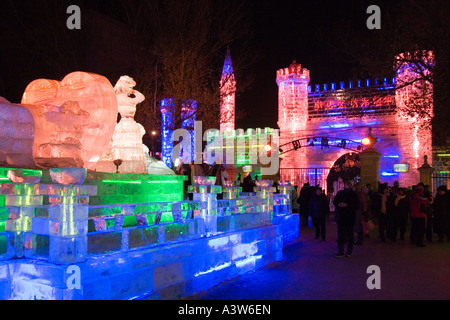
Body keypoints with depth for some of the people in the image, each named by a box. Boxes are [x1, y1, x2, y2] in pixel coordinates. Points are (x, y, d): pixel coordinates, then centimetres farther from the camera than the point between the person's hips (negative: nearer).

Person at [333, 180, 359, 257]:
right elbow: (334, 202, 12)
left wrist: (347, 205, -19)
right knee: (340, 235, 3)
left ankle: (349, 252, 17)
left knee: (350, 235, 7)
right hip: (341, 217, 3)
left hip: (350, 218, -3)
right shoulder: (340, 193, 6)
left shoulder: (354, 195, -4)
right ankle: (340, 252, 8)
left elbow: (357, 206, -9)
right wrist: (339, 204, -10)